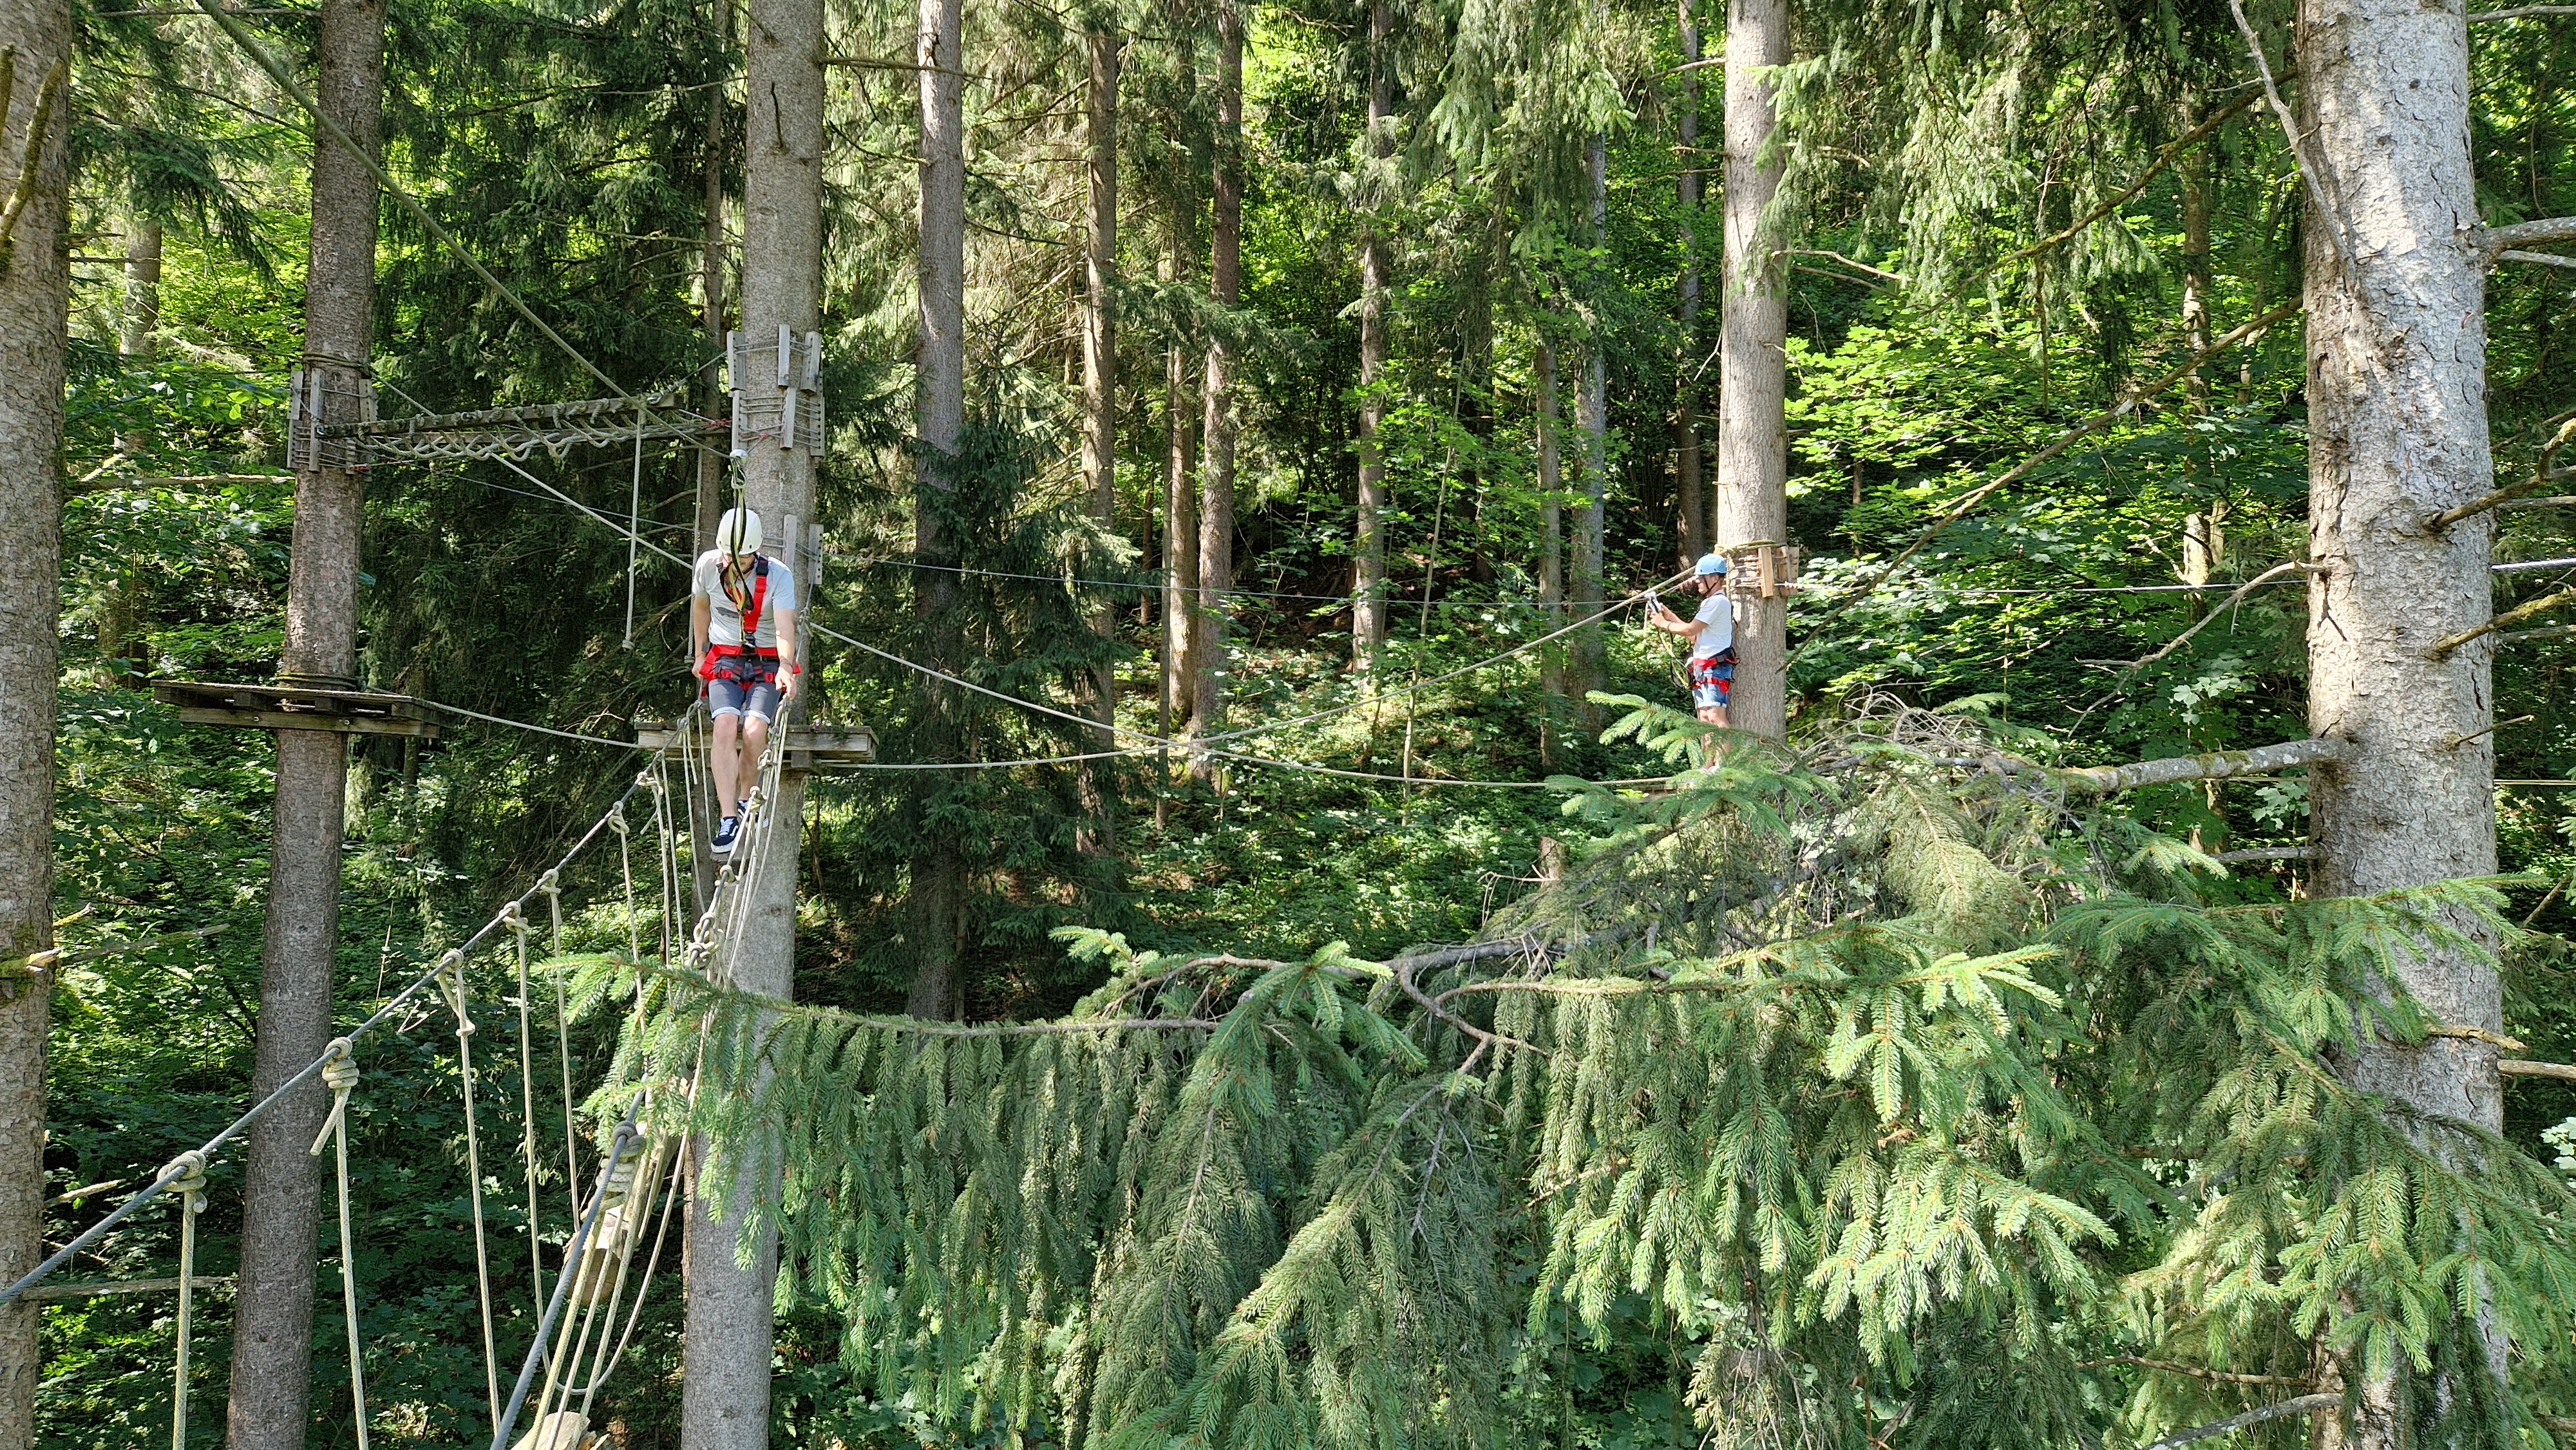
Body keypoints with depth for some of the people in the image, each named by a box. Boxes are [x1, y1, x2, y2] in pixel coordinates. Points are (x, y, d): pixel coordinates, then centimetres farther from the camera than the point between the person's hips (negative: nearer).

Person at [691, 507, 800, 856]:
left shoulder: (779, 575, -15)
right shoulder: (708, 565, -5)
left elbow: (785, 628, -27)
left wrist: (786, 667, -45)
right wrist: (699, 654, 20)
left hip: (767, 663, -2)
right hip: (724, 660, 2)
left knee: (754, 731, -24)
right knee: (726, 726, -25)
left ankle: (746, 802, 4)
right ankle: (728, 819, -29)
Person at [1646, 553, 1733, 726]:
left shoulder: (1718, 602, -11)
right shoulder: (1709, 602, 23)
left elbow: (1690, 629, -13)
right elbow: (1694, 635, 20)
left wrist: (1663, 624, 1)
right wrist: (1668, 615, 16)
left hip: (1715, 668, -11)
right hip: (1703, 669, 11)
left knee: (1715, 716, -20)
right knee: (1704, 718, 7)